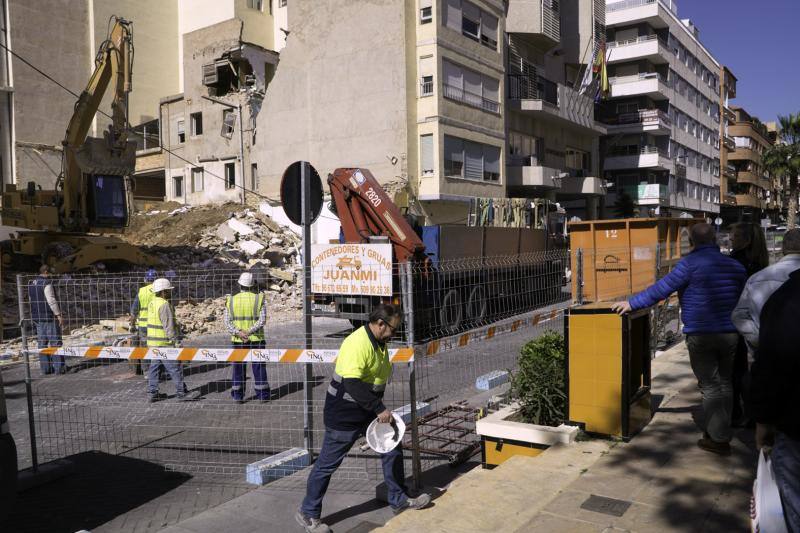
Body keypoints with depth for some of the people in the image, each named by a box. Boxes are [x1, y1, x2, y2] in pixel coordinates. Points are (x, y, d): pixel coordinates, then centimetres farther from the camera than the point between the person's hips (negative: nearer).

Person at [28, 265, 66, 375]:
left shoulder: (31, 284, 14)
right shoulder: (46, 283, -13)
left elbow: (31, 301, 19)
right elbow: (51, 300, -19)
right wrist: (59, 315, -17)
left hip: (37, 318, 8)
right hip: (50, 317, -8)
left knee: (42, 343, 10)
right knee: (55, 342, -4)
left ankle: (45, 368, 11)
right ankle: (59, 367, -4)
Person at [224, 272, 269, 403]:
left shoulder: (231, 300, 1)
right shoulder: (259, 298, -5)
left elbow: (227, 322, -7)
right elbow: (262, 320, -15)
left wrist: (238, 333, -17)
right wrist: (249, 331, -18)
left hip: (237, 340, 1)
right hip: (256, 339, -1)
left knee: (238, 368, 11)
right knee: (259, 367, 7)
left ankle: (237, 396, 14)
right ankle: (263, 395, 10)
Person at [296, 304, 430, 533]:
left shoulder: (380, 342, 5)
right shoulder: (357, 344, -27)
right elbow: (352, 384, -34)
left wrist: (379, 407, 18)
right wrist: (380, 409, -30)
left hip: (369, 410, 9)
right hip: (344, 414, -9)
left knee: (392, 448, 10)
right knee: (328, 463, 3)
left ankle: (399, 500, 26)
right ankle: (308, 514, 19)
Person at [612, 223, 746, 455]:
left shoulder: (691, 263, -11)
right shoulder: (735, 266, 9)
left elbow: (661, 289, -14)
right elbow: (743, 301, 19)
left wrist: (632, 303, -7)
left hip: (700, 335, -6)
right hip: (730, 334, 6)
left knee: (710, 386, 4)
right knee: (725, 383, 17)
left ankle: (718, 438, 9)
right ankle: (722, 431, 27)